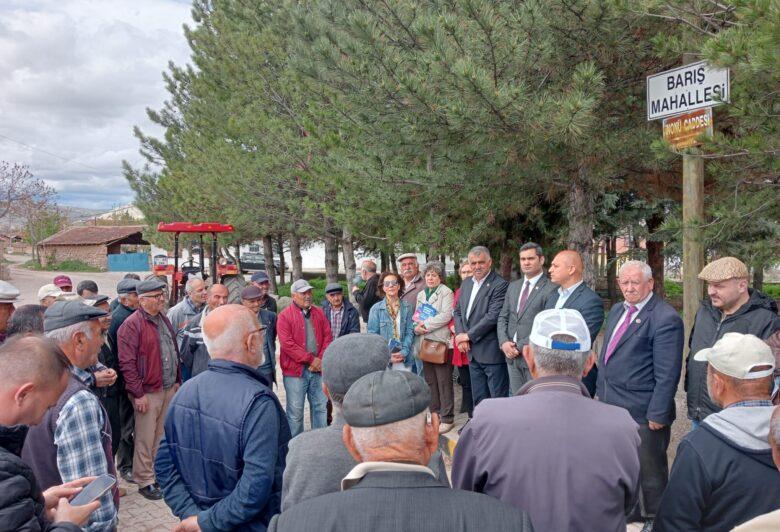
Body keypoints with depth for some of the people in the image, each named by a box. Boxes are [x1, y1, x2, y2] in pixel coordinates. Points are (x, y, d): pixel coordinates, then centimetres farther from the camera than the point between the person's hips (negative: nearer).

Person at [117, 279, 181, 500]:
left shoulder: (163, 320, 12)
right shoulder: (132, 324, -13)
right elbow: (127, 363, -16)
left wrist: (177, 380, 16)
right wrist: (138, 393, -17)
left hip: (169, 389, 7)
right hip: (147, 392, -7)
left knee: (161, 436, 16)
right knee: (145, 439, 2)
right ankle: (145, 481, 14)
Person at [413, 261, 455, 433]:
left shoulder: (446, 292, -3)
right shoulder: (421, 294, 18)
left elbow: (446, 316, -13)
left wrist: (425, 325, -13)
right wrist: (416, 327, -4)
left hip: (441, 342, -6)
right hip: (424, 343, 6)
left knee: (444, 381, -3)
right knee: (430, 381, 10)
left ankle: (446, 418, 4)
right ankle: (434, 414, 20)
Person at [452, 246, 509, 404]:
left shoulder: (500, 285, -13)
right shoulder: (466, 283, 12)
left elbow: (493, 316, -20)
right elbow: (458, 311, 17)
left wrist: (468, 335, -13)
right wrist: (460, 335, 0)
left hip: (492, 352, -7)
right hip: (473, 352, 7)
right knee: (478, 399, 17)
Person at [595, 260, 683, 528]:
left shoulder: (665, 319, -17)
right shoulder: (617, 310, 10)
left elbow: (667, 373, -18)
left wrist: (658, 414, -18)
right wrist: (601, 390, 16)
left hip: (643, 412, -7)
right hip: (612, 405, 8)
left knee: (650, 470, 10)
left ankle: (655, 519, 30)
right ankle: (629, 509, 40)